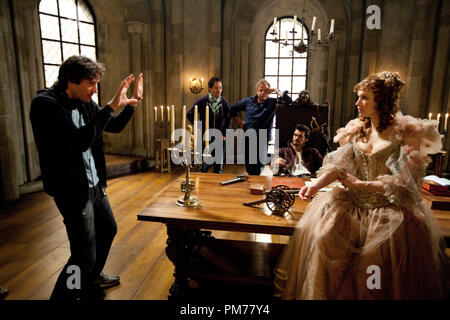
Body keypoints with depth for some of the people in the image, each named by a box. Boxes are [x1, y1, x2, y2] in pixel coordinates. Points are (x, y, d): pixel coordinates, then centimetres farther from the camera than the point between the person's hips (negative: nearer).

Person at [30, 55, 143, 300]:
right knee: (85, 256, -8)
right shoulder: (44, 104, -19)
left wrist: (132, 103, 1)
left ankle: (92, 278, 48)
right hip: (72, 190, -9)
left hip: (93, 185, 9)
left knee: (108, 230, 24)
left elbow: (115, 126, 16)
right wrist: (111, 106, -30)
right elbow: (80, 141, -32)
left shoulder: (85, 103, 5)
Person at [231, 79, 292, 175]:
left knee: (259, 169, 0)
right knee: (249, 168, 11)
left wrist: (276, 90, -9)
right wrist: (239, 122, 14)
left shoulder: (272, 102, -1)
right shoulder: (248, 101, 7)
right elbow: (234, 108, 21)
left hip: (263, 140, -3)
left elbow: (288, 100, -16)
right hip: (248, 139, 3)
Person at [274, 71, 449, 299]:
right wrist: (316, 185, -16)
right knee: (322, 232, -18)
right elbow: (337, 166, 1)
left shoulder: (406, 134, -5)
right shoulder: (357, 130, 9)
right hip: (354, 202, 4)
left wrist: (361, 184, -13)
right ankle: (320, 295, 1)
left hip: (391, 205, -3)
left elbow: (404, 182, -10)